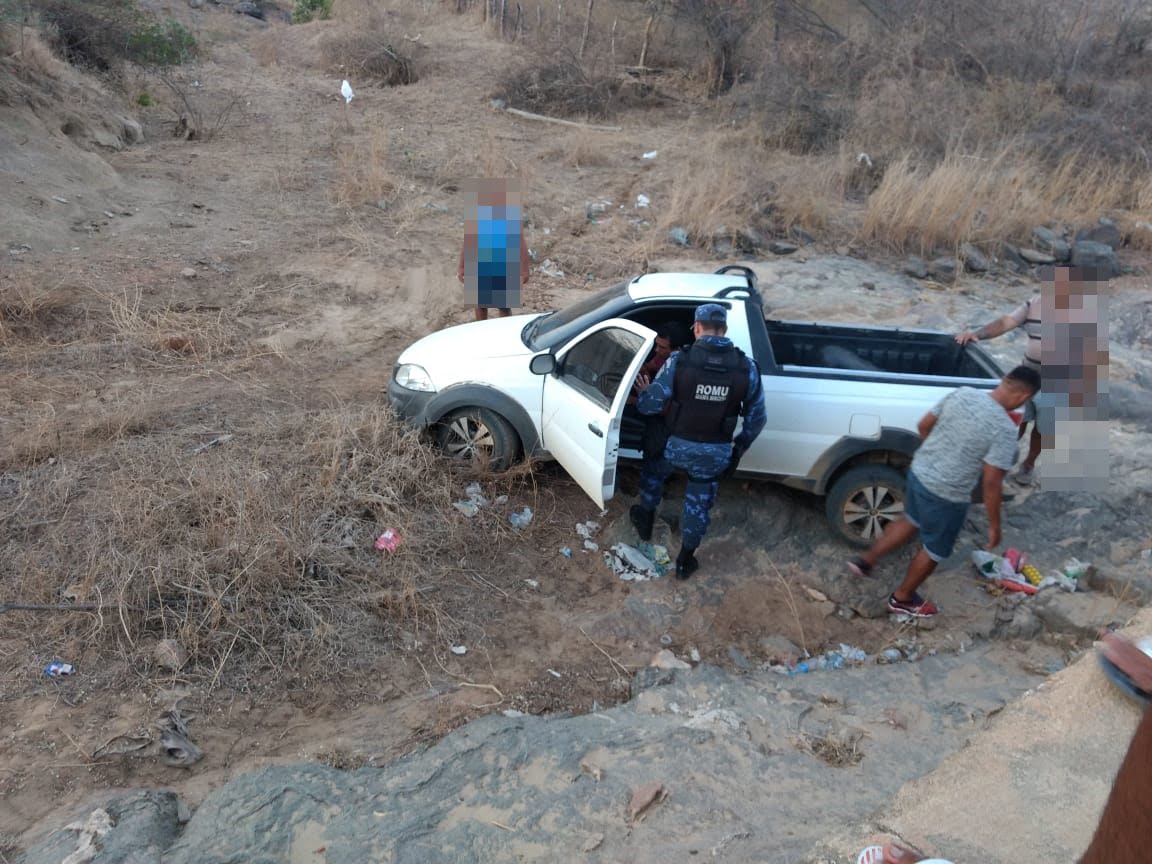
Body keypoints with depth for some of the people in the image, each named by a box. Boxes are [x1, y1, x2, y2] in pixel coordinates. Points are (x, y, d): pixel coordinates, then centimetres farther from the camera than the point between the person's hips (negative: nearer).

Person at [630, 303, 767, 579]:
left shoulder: (679, 362, -19)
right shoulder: (747, 368, -11)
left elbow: (648, 405, -13)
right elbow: (756, 419, -2)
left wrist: (645, 392, 10)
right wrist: (739, 448, 15)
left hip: (678, 445, -1)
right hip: (716, 453, 2)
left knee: (652, 472, 31)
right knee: (699, 505, 21)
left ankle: (645, 522, 49)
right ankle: (685, 561, 36)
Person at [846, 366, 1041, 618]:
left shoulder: (961, 393, -5)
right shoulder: (1004, 430, -22)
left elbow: (924, 425, 6)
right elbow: (991, 483, -20)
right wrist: (994, 525, -8)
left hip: (918, 472, 6)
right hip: (946, 496, -6)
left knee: (911, 521, 33)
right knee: (934, 550, 18)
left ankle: (866, 561, 39)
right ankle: (902, 598, 36)